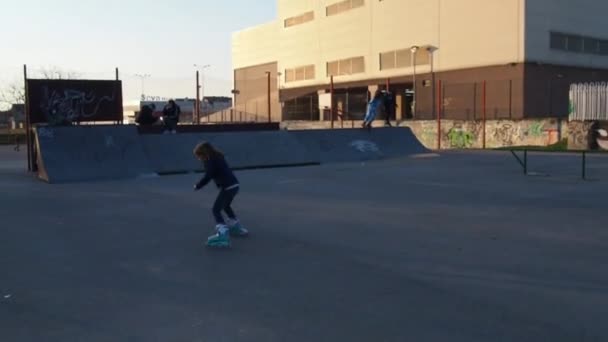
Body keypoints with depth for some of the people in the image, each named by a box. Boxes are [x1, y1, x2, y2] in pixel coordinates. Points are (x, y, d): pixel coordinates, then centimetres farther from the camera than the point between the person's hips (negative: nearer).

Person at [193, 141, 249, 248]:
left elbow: (207, 177, -15)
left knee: (216, 210, -8)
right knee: (225, 206, 31)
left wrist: (197, 186, -3)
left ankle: (223, 231, -24)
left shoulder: (210, 161, -10)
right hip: (234, 185, 9)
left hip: (228, 187, -9)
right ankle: (237, 227, 37)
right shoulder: (218, 157, 18)